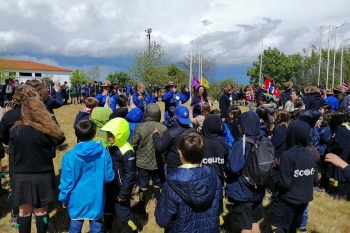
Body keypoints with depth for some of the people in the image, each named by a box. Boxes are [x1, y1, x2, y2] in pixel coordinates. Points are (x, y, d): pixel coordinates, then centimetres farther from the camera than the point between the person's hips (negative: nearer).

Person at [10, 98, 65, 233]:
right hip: (42, 176, -1)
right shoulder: (46, 131, -13)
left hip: (21, 177, 1)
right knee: (41, 211, 13)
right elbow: (60, 138, 5)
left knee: (24, 211, 15)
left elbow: (12, 151, 6)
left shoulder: (15, 131, -9)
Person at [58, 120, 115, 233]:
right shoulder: (104, 153, -13)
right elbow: (109, 177, -5)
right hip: (96, 200, 0)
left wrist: (63, 198, 8)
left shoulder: (69, 156, -15)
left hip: (77, 200, 0)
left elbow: (66, 181, -8)